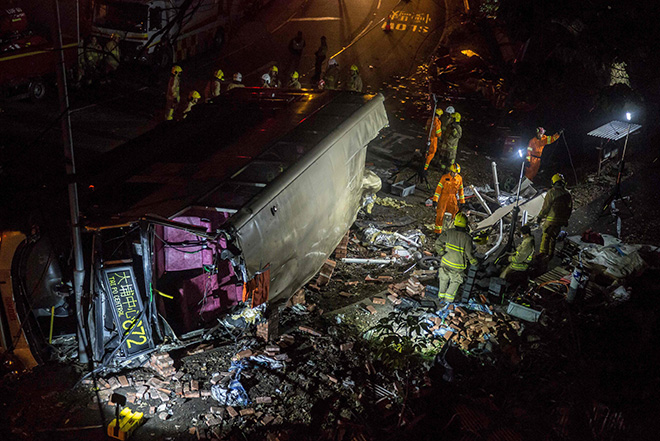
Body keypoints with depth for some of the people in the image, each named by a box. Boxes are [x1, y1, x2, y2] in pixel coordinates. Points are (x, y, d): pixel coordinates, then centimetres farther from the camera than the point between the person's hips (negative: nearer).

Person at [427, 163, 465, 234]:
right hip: (443, 197, -3)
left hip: (452, 198, 3)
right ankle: (437, 230, 10)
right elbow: (439, 188, -9)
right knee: (440, 214, -2)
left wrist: (462, 201, 12)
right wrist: (435, 199, -13)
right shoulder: (444, 177, -10)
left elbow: (460, 189, 10)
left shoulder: (459, 178, 0)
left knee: (455, 211, -1)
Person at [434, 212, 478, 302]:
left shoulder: (449, 232, -13)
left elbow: (438, 242, -11)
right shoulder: (467, 238, -21)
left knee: (444, 279, 26)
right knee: (456, 281, 23)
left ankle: (441, 296, 36)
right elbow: (469, 253, -18)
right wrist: (474, 262, 1)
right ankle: (448, 298, 23)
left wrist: (441, 253, 4)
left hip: (445, 262, 3)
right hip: (458, 266, -2)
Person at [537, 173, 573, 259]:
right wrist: (566, 219, 27)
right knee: (553, 237, 17)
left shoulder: (551, 192, -11)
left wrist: (540, 216, 3)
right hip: (562, 220, 6)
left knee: (546, 236, -2)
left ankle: (543, 254, -12)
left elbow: (546, 207, -10)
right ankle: (550, 254, 23)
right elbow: (570, 208, 15)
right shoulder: (567, 194, 7)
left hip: (551, 219, -5)